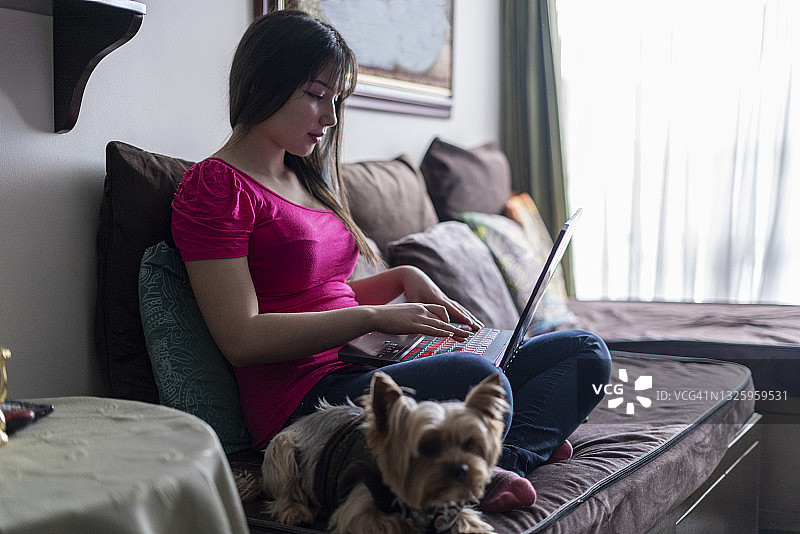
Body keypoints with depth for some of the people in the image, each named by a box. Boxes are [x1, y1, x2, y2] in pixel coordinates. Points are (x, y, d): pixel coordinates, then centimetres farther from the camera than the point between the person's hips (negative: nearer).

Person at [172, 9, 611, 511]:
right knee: (474, 377, -38)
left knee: (585, 353, -1)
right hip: (305, 402, -9)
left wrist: (403, 279, 11)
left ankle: (502, 457, -23)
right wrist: (375, 317, -15)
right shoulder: (215, 186, -5)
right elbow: (242, 339, -14)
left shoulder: (310, 181, 22)